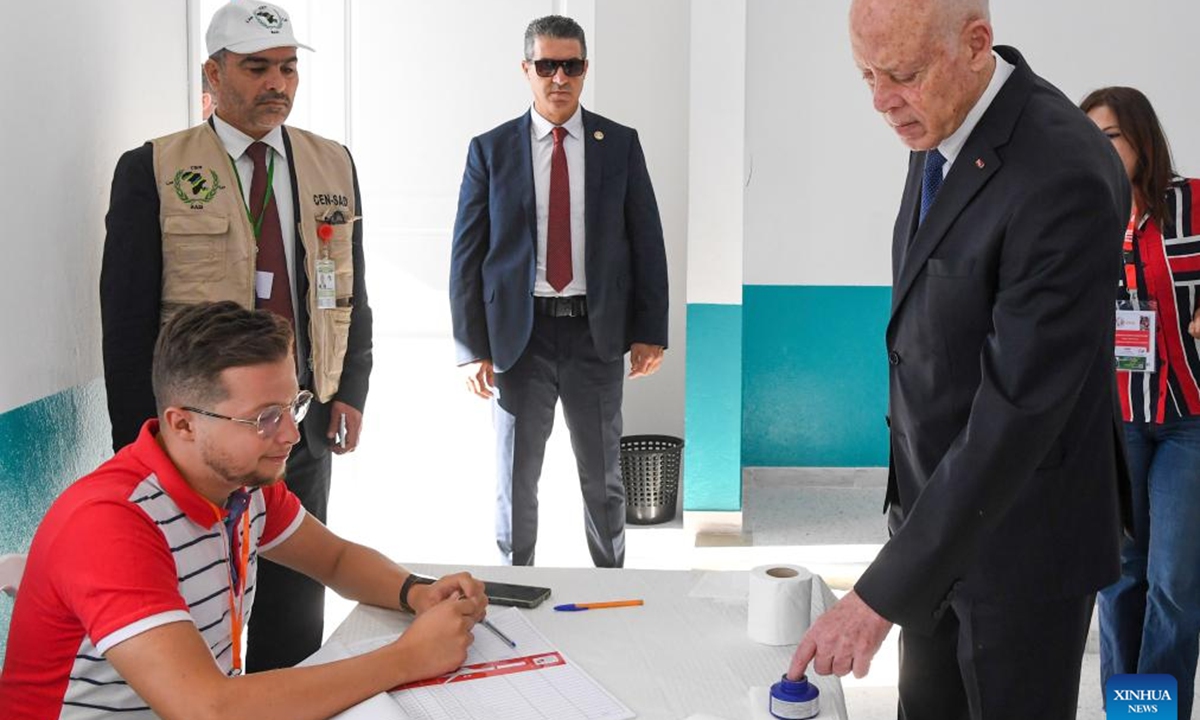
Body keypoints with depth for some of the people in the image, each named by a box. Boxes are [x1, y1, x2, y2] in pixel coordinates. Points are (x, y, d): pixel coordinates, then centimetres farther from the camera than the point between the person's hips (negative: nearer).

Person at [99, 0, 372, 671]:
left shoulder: (334, 164, 6)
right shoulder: (152, 170, -5)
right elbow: (126, 318, -5)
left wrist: (352, 390, 1)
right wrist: (142, 440, -8)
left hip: (307, 425, 3)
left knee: (297, 614, 13)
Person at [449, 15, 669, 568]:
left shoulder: (620, 145, 4)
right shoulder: (491, 150, 1)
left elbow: (647, 243, 4)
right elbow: (467, 254, -1)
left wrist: (650, 332, -2)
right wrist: (472, 347, -7)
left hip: (597, 333, 1)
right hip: (519, 334, -1)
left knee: (603, 477, 14)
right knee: (515, 480, 9)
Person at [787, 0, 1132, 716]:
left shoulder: (1064, 175, -28)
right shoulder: (945, 124, 0)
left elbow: (1018, 408, -31)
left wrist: (883, 595, -30)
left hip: (1024, 527, -8)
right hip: (937, 496, 8)